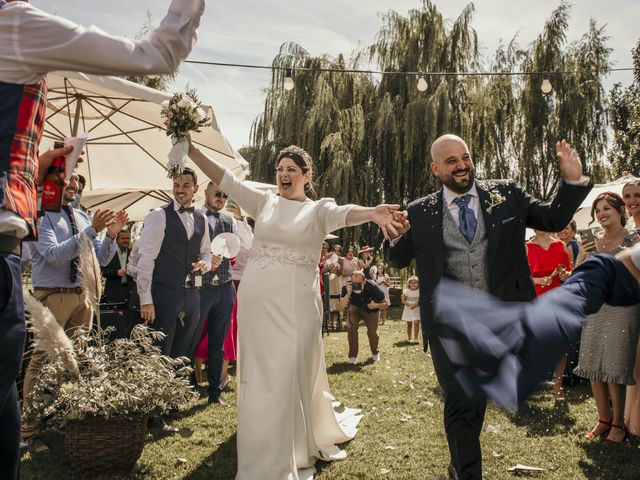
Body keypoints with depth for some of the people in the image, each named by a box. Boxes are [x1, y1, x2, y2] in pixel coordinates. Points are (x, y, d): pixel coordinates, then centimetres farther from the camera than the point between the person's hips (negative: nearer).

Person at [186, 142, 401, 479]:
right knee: (257, 377, 10)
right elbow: (224, 179, 7)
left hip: (294, 304, -3)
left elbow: (343, 213, -20)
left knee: (288, 378, 0)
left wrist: (371, 213, -42)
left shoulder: (317, 210, 1)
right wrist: (191, 150, -3)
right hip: (255, 300, 3)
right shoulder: (264, 203, 11)